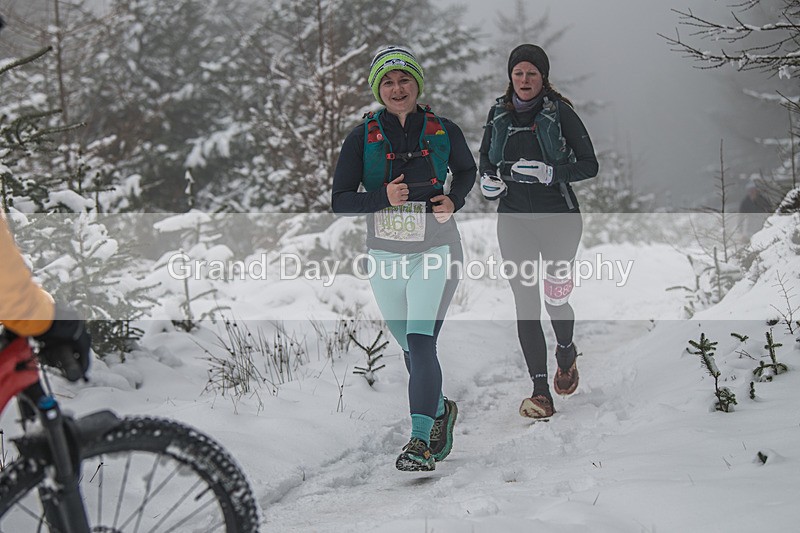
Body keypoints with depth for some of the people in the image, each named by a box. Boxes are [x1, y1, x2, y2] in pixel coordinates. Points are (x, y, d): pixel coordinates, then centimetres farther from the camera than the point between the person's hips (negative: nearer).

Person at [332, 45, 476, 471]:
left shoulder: (444, 132, -2)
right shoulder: (362, 138, -3)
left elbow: (466, 170, 18)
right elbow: (339, 202, -4)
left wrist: (453, 200, -2)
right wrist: (383, 197, -21)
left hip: (435, 252, -2)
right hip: (384, 257, 2)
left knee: (421, 343, -18)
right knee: (411, 349, 14)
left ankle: (420, 441, -19)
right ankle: (440, 409, 41)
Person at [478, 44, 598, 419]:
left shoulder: (560, 113, -7)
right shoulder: (499, 114, 5)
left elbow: (590, 165, -7)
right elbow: (485, 155, 20)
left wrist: (549, 172, -22)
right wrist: (487, 178, -2)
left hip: (557, 218, -3)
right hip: (514, 219, 3)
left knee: (555, 300, 1)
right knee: (525, 303, -5)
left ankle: (566, 353, 36)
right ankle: (540, 391, -3)